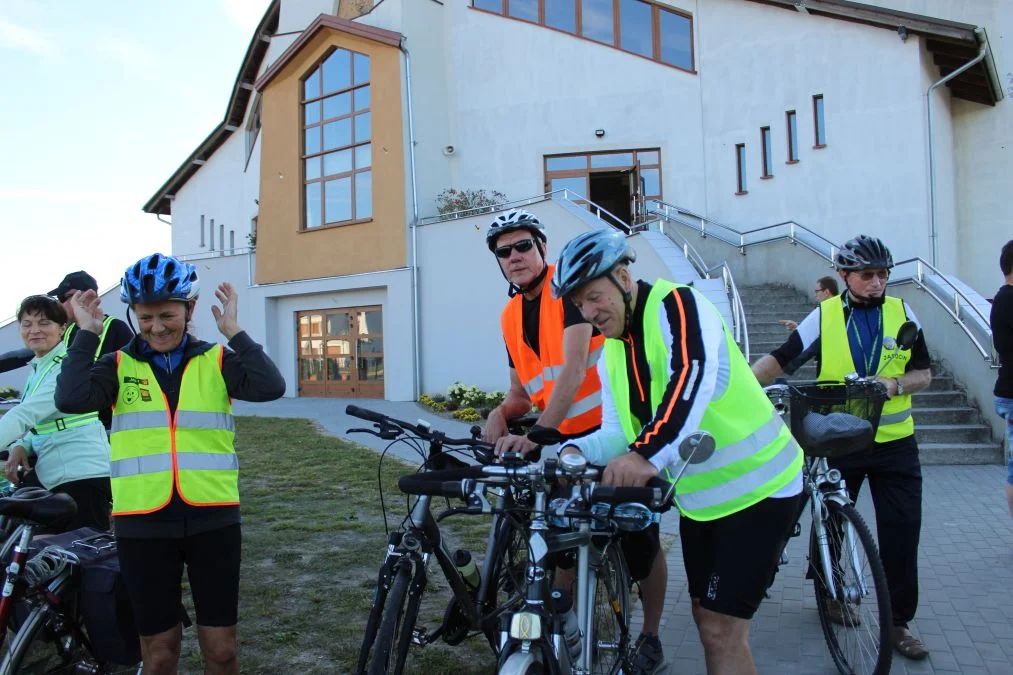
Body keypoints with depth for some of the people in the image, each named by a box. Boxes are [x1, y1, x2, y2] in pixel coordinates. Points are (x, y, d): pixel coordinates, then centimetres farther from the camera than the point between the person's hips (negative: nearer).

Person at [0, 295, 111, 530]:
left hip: (83, 477, -9)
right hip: (54, 481, 9)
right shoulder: (37, 368, 15)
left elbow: (26, 413, -25)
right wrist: (21, 446, -3)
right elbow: (38, 420, 17)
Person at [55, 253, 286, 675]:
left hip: (213, 519, 0)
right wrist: (88, 334, -10)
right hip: (143, 523, 0)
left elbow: (270, 387, -16)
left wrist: (233, 330, -15)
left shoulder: (216, 361, 1)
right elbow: (71, 400, -16)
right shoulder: (119, 366, 3)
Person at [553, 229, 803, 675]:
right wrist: (577, 451, -21)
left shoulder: (676, 305, -19)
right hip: (698, 497, 8)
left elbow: (694, 375, -38)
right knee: (706, 620, 17)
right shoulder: (611, 355, 5)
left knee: (722, 631, -6)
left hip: (757, 486, -8)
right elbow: (618, 433, 1)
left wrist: (648, 453, -53)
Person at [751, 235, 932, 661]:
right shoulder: (824, 316, -4)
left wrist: (895, 383, -15)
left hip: (894, 443, 1)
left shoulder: (902, 313, 2)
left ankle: (898, 621, 16)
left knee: (901, 531, 2)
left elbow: (923, 374, 6)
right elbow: (779, 359, -6)